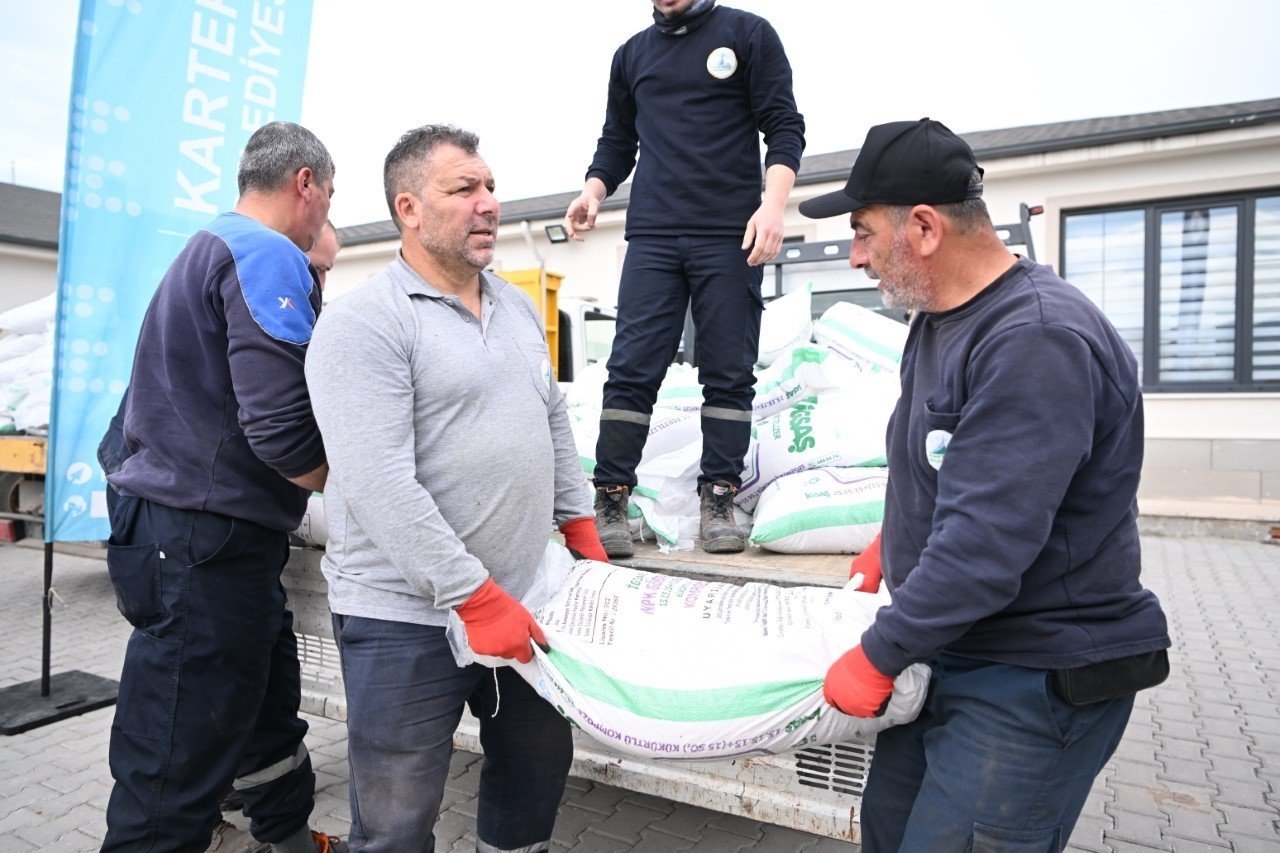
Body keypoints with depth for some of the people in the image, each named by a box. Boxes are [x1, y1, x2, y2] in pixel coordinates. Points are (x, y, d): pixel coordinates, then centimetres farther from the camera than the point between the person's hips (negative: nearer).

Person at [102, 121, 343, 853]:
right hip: (211, 541, -10)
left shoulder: (207, 249, 18)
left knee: (269, 708, 22)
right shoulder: (270, 257, -14)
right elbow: (281, 430, -24)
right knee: (176, 771, 1)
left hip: (185, 535, 10)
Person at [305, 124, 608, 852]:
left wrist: (585, 538, 13)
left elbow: (555, 424, 17)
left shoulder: (519, 307, 11)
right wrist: (478, 598, -19)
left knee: (541, 766, 20)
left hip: (519, 604, 7)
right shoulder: (364, 323, -12)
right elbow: (379, 486, -20)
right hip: (407, 619, -6)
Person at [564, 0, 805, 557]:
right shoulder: (632, 54, 22)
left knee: (729, 374, -2)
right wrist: (593, 191, 3)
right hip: (651, 238, 2)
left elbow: (784, 128, 4)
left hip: (731, 237, -2)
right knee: (632, 369, -7)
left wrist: (773, 203, -12)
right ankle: (610, 500, -1)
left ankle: (718, 501, 6)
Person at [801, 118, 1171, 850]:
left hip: (1038, 681, -9)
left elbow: (987, 541, -29)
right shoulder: (939, 320, 6)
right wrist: (891, 544, 20)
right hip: (948, 653, 9)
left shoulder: (1039, 340, -25)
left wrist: (879, 656, -20)